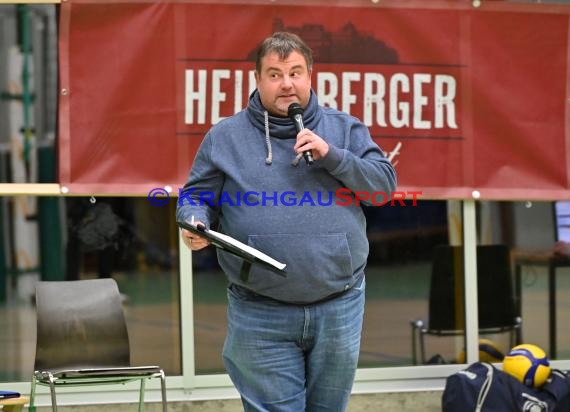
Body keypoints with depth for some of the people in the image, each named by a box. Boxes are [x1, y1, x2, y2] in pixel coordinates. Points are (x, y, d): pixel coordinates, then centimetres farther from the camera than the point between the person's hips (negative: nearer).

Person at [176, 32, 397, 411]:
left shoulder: (344, 129, 8)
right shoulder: (224, 137, 4)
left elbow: (385, 182, 1)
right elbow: (195, 197, 7)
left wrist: (331, 155, -13)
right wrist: (196, 224, -16)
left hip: (340, 308, 2)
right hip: (261, 316, -2)